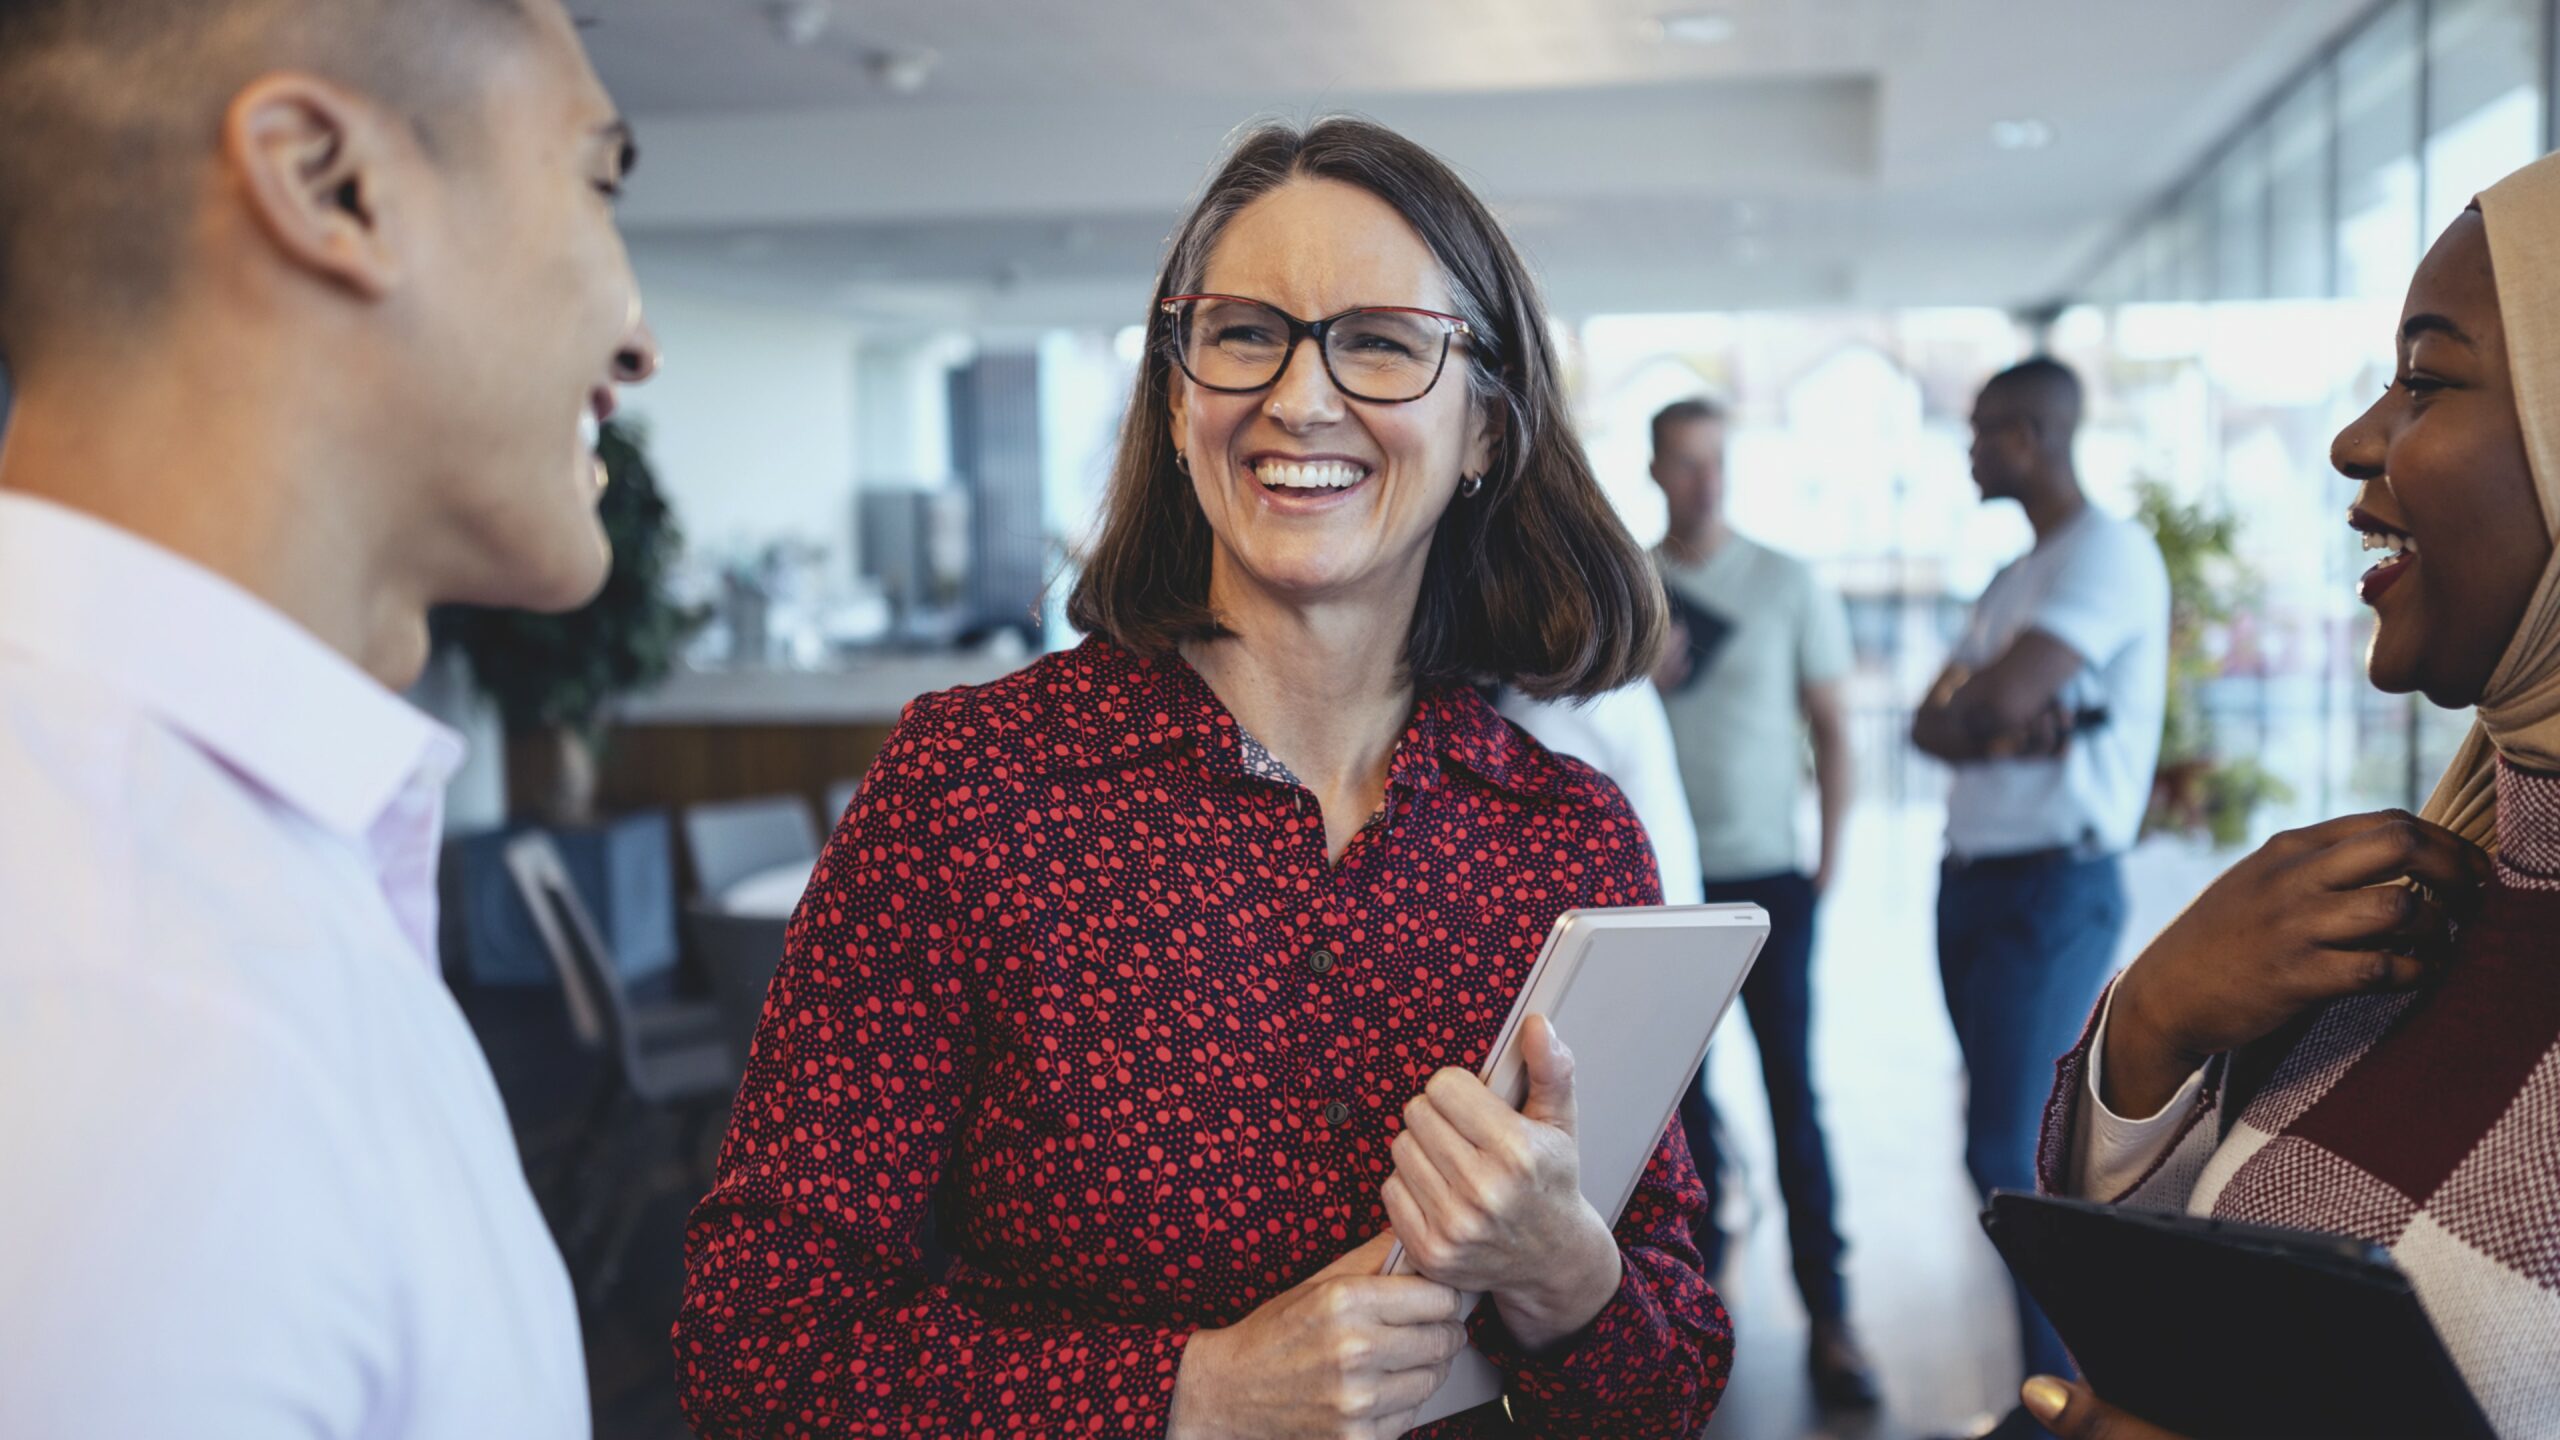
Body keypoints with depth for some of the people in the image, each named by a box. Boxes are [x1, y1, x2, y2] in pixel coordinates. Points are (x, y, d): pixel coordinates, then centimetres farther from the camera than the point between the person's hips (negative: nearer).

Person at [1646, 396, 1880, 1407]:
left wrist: (1830, 859, -4)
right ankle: (1696, 1276, 21)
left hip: (1766, 877, -2)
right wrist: (1636, 678, -12)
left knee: (1792, 1090, -4)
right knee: (1681, 1087, 7)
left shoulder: (1788, 585, 1)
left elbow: (1828, 727, 4)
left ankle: (1828, 1316, 1)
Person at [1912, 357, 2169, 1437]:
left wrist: (1970, 706, -1)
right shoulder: (2014, 578, 18)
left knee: (2007, 1155, -12)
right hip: (1972, 877, 9)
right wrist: (2009, 729, -12)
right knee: (2010, 1147, 10)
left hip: (2054, 887, -9)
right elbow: (1933, 727, 8)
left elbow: (2004, 696, -23)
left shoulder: (2110, 553, -11)